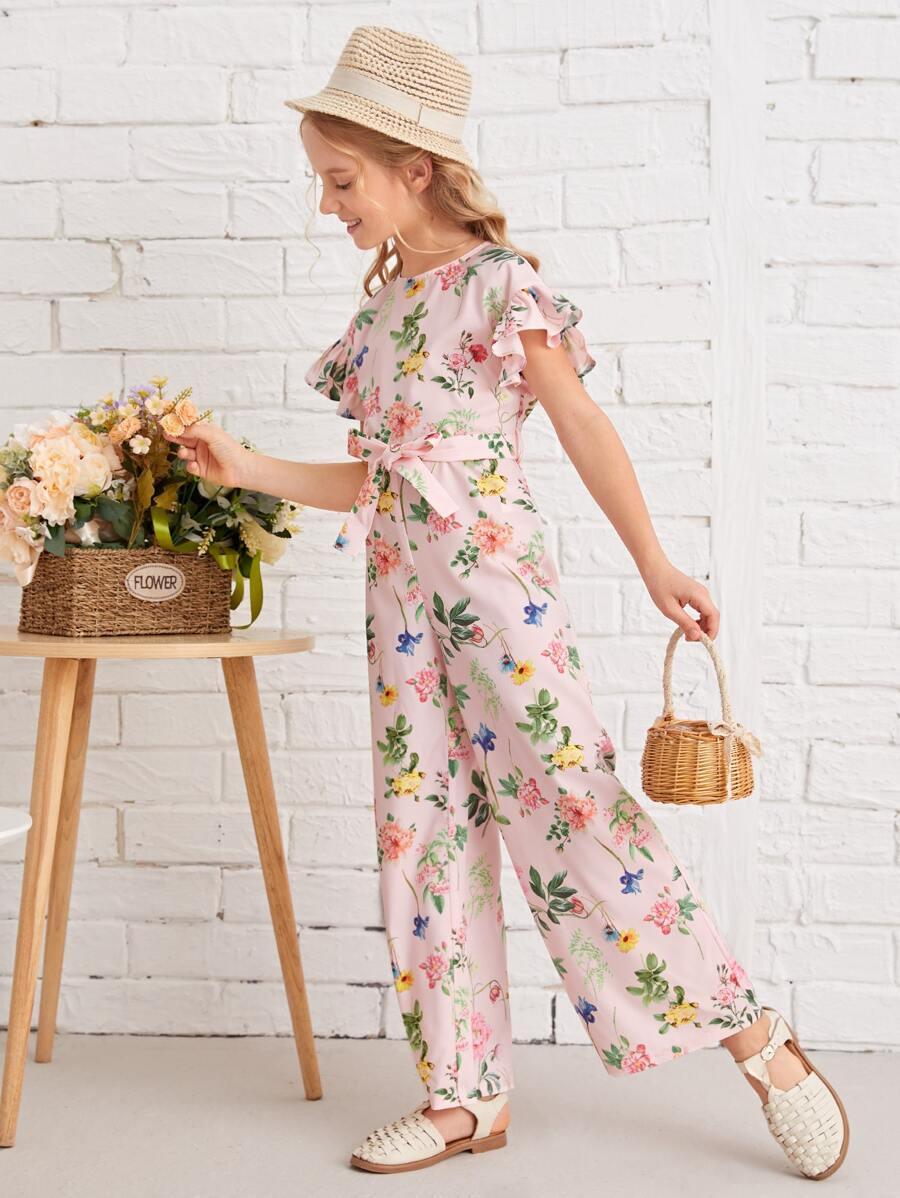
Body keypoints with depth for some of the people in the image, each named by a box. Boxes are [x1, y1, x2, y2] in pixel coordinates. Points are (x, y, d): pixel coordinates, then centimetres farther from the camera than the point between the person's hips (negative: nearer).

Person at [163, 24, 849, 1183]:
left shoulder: (500, 281, -5)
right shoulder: (381, 304, 15)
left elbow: (582, 425, -4)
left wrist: (653, 564, -5)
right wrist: (245, 469, 9)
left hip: (493, 573, -7)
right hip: (399, 587, 7)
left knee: (569, 802, -8)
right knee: (424, 826, 7)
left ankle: (759, 1041, 7)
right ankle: (466, 1093, 18)